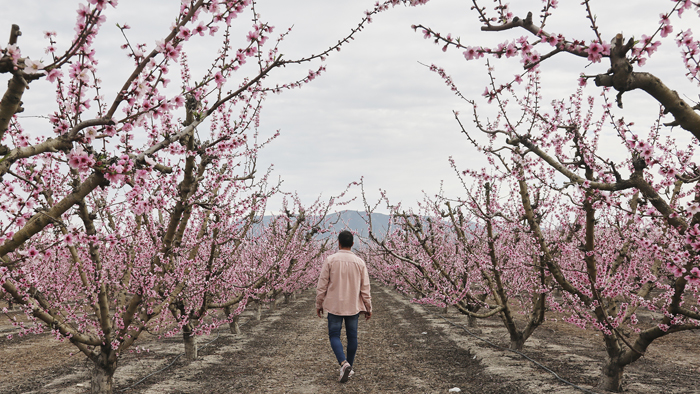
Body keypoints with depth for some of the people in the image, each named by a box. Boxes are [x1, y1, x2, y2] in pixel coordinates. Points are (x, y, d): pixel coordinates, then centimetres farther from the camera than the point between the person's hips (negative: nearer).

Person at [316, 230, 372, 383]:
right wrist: (368, 308, 11)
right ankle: (349, 367, 21)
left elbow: (322, 285, -5)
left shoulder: (330, 260, -8)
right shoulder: (360, 263, -2)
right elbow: (365, 287, 1)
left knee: (334, 335, 4)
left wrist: (319, 304, 6)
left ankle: (344, 364, -17)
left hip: (334, 306, -2)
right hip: (354, 306, 2)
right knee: (352, 336, 13)